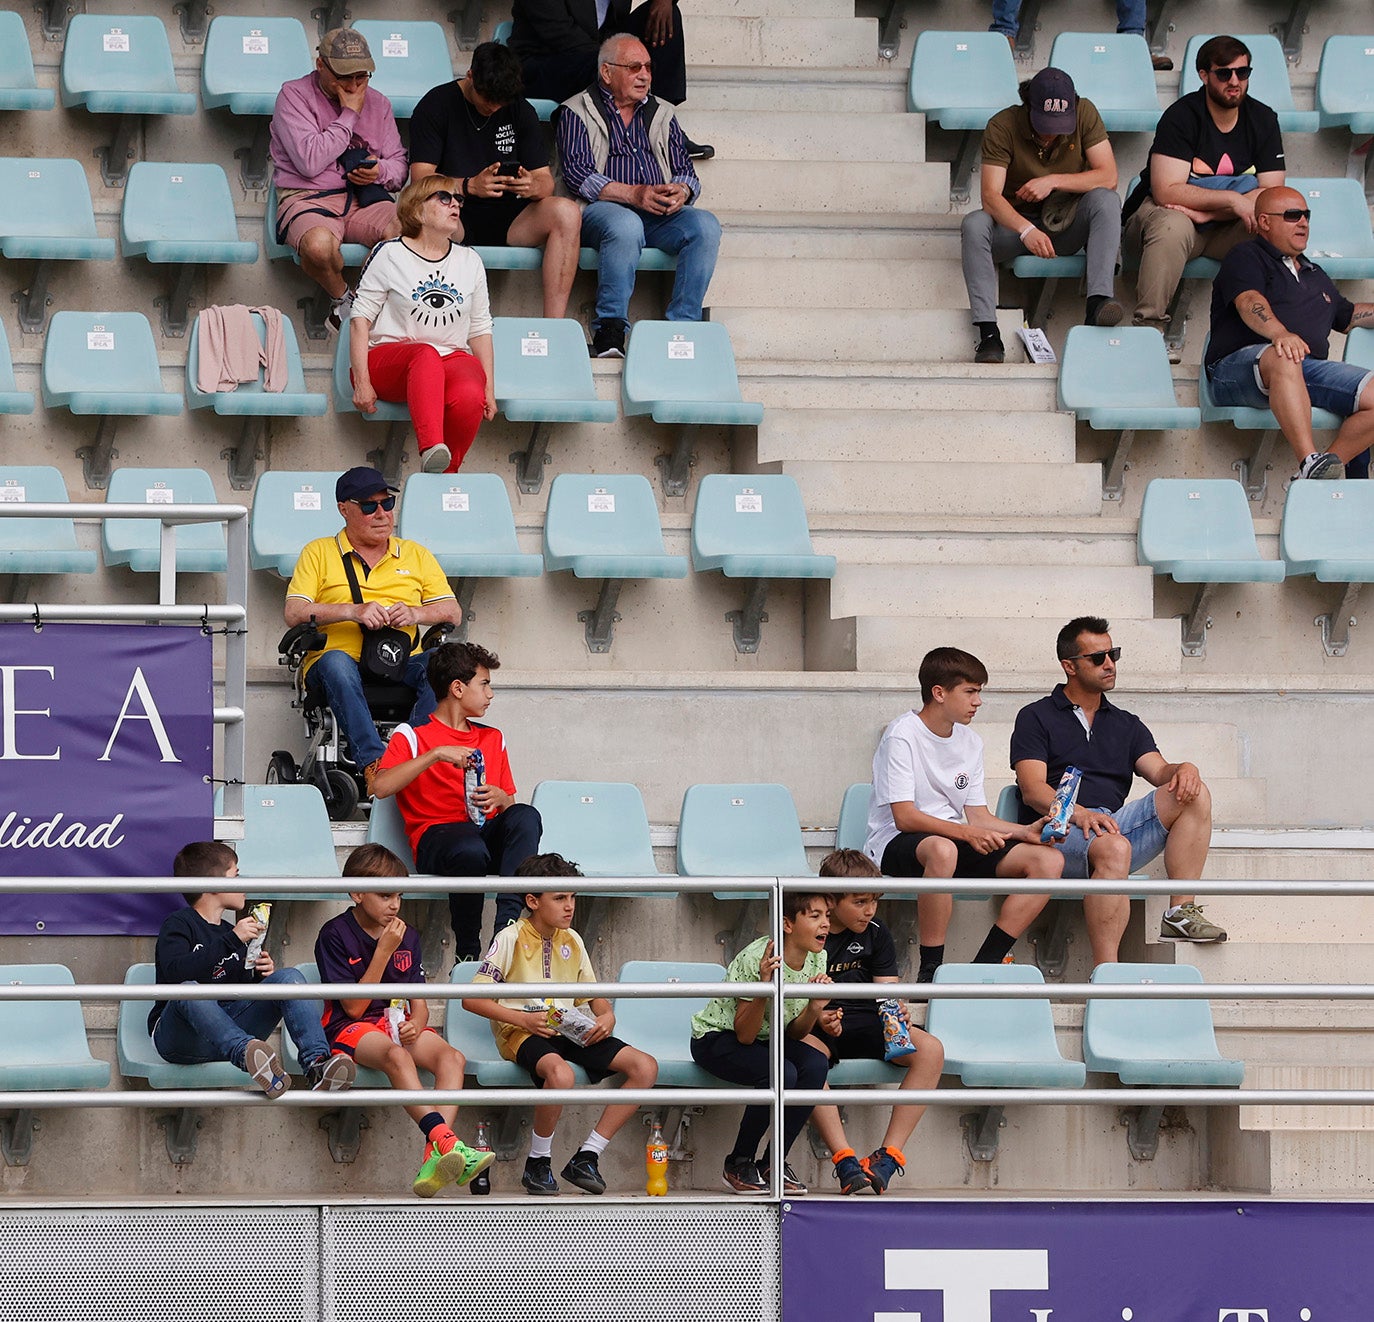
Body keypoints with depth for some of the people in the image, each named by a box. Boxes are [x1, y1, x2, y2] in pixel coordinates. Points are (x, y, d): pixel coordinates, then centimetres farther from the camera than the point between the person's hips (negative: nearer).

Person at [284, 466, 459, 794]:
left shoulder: (416, 555, 21)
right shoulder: (318, 553, 13)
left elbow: (451, 613, 14)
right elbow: (294, 613, 0)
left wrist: (415, 614, -8)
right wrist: (354, 611, -13)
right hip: (341, 665, -2)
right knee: (336, 662, -38)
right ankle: (373, 762, -48)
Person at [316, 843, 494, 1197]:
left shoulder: (407, 935, 12)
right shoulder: (335, 936, -5)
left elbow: (420, 1003, 13)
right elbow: (354, 1007, -11)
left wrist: (415, 1024, -12)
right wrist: (384, 951, -14)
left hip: (398, 1024, 6)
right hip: (352, 1029, -6)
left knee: (452, 1057, -25)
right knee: (397, 1056, -38)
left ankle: (435, 1157, -42)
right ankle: (447, 1143, -54)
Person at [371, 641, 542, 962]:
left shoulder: (492, 738, 25)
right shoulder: (411, 736, 7)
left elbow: (510, 804, 25)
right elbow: (381, 787, -11)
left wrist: (499, 798, 0)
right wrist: (436, 754, -17)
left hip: (487, 831, 5)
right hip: (436, 836, -5)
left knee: (526, 815, -30)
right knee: (471, 850, -41)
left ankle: (507, 922, -42)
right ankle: (467, 953, -24)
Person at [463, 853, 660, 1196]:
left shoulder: (572, 942, 13)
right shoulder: (511, 939, -6)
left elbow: (593, 994, 23)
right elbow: (472, 999, -10)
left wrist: (606, 1016, -2)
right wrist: (523, 1019, -21)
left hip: (569, 1031, 7)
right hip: (521, 1034, -7)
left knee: (645, 1066, -14)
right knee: (560, 1073, -42)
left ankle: (586, 1157, -11)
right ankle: (538, 1164, -18)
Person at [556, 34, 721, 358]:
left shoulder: (661, 115, 24)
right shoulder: (577, 112, 9)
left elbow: (686, 172, 18)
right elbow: (577, 174, -5)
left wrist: (681, 192, -8)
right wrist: (633, 194, -18)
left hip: (661, 216, 5)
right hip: (602, 210, -4)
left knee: (705, 225, -26)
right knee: (625, 225, -40)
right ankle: (610, 332, -36)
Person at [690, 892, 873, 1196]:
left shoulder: (816, 959, -6)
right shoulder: (757, 959, -26)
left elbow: (795, 1032, -2)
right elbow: (744, 1035, -25)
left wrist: (815, 1008, -23)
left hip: (768, 1038, 7)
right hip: (715, 1037, -7)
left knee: (815, 1065, -23)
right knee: (781, 1073, -32)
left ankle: (775, 1163, -12)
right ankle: (738, 1164, -13)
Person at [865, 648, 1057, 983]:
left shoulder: (970, 742, 12)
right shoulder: (902, 736, -11)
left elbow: (978, 818, 9)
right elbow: (904, 817, -20)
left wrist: (1027, 831, -8)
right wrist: (967, 833, -30)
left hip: (958, 841, 8)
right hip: (896, 843, -8)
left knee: (1049, 860, -11)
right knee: (942, 849, -44)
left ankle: (984, 965, -15)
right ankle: (930, 972, -35)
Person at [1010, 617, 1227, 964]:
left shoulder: (1127, 725, 26)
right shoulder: (1036, 718, 9)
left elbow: (1158, 772, 11)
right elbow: (1033, 789, -4)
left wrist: (1183, 770, -15)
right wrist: (1079, 814, -23)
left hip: (1115, 822, 6)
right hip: (1059, 832, -5)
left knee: (1194, 795, -15)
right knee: (1114, 848, -39)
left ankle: (1181, 911, -21)